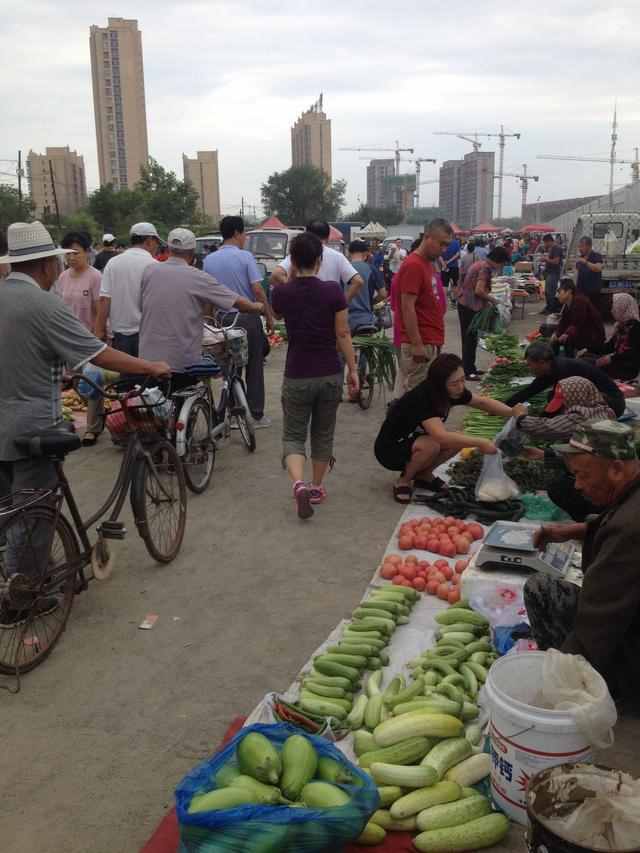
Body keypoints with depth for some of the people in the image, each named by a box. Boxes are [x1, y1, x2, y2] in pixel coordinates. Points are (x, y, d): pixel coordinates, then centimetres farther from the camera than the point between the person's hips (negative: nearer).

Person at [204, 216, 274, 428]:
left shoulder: (209, 260, 2)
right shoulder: (245, 257, -10)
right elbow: (257, 290, -15)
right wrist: (269, 317, -6)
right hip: (249, 317, -3)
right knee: (254, 368, 6)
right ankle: (257, 415, 11)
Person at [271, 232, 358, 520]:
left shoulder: (281, 293, -6)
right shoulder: (333, 291, -8)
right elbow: (343, 334, -6)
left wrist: (290, 279, 12)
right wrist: (353, 369, 3)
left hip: (297, 376, -1)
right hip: (330, 375, 1)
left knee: (293, 435, 9)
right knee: (323, 434, 18)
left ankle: (299, 483, -16)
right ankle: (316, 488, 28)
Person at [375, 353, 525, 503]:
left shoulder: (453, 392, -10)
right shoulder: (421, 398, -34)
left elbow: (481, 401, 2)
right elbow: (442, 436, -45)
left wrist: (511, 412, -14)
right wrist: (480, 443, -42)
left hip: (415, 440, 8)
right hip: (390, 449, -7)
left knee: (459, 439, -13)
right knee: (431, 445, -34)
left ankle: (424, 475, 6)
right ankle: (404, 480, -8)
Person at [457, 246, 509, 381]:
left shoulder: (480, 263, 14)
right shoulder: (486, 268, -15)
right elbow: (479, 290, -22)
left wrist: (487, 301, 14)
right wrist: (492, 300, -7)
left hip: (464, 303, 10)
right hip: (470, 306, -10)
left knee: (469, 338, 14)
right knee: (470, 339, -4)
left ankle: (470, 368, 22)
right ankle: (468, 372, 0)